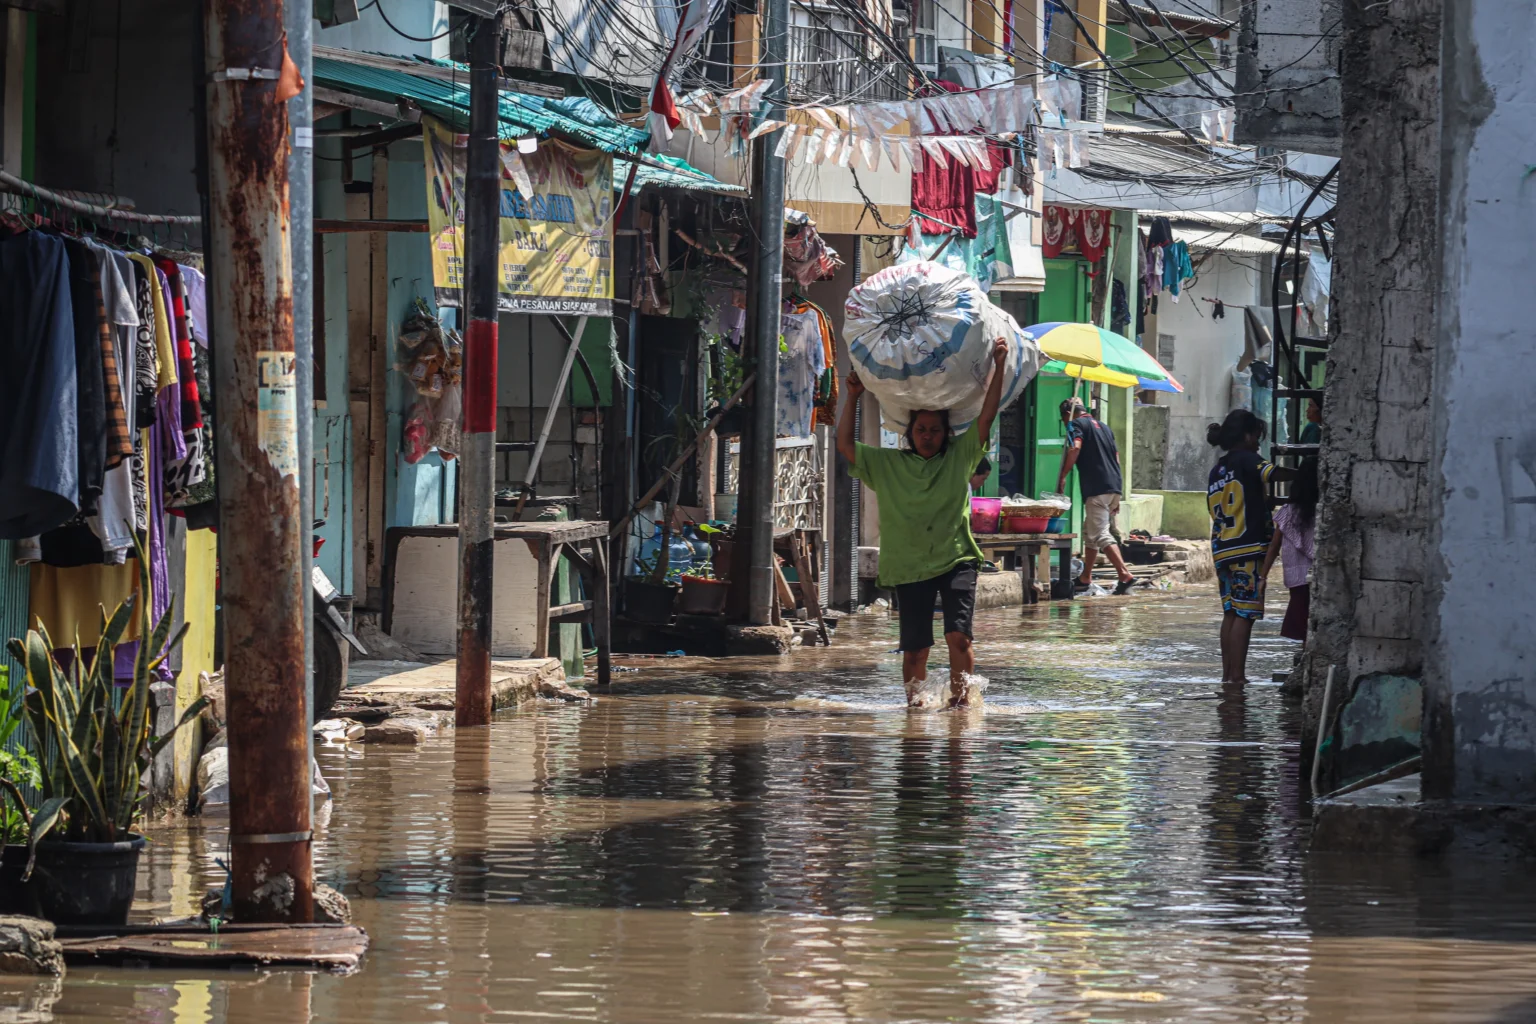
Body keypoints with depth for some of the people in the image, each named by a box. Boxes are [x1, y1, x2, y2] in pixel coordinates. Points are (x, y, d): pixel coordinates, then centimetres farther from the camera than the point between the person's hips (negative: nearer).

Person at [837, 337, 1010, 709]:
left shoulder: (960, 457, 9)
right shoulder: (887, 464, 11)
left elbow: (986, 416, 4)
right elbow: (845, 445, 6)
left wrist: (998, 367, -2)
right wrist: (852, 398, 3)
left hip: (956, 560, -1)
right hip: (910, 566, 1)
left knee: (958, 635, -16)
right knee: (914, 648, 0)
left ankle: (961, 695, -3)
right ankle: (917, 699, 18)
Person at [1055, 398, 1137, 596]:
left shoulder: (1077, 424, 1)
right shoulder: (1104, 427, 24)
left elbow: (1075, 447, -19)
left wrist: (1062, 476, -15)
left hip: (1096, 489, -9)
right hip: (1114, 486, 9)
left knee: (1100, 534, -12)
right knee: (1090, 533, 20)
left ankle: (1125, 575, -24)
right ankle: (1085, 578, 25)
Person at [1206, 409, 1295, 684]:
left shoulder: (1216, 470, 17)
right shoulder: (1246, 460, -6)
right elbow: (1275, 473, -23)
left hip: (1221, 549, 8)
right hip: (1248, 548, -8)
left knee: (1231, 612, 12)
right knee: (1245, 614, -6)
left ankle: (1227, 673, 12)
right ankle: (1237, 675, -8)